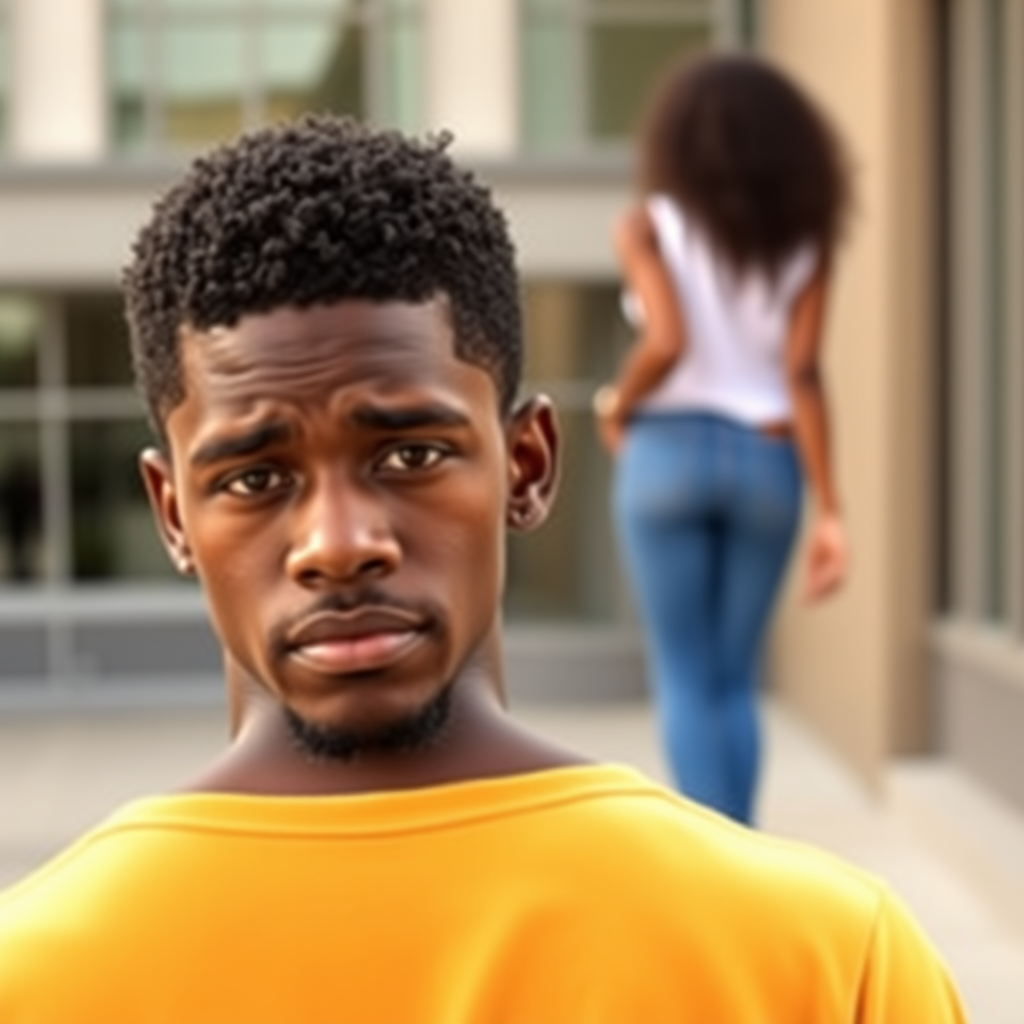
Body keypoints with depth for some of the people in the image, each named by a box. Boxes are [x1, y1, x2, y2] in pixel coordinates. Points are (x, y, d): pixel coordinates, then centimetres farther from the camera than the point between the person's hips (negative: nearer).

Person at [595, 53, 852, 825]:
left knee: (685, 683, 4)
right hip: (764, 470, 3)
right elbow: (804, 376, -8)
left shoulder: (648, 227, -5)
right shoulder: (805, 237, 2)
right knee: (734, 682, 15)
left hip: (665, 459, -3)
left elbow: (667, 342, -21)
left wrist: (617, 403, 0)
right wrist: (830, 513, -9)